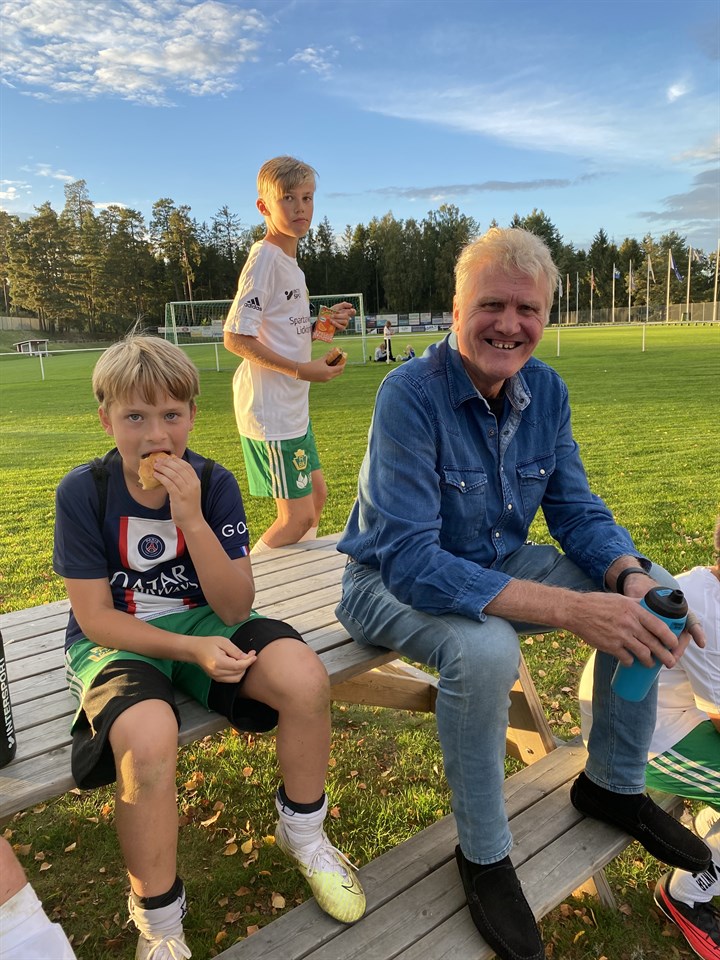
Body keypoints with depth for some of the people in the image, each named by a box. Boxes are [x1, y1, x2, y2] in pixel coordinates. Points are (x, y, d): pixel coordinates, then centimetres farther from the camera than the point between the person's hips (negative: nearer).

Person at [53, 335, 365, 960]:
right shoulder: (82, 492, -13)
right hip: (115, 640, -2)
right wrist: (192, 650, -25)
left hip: (203, 622, 2)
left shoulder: (214, 483, -10)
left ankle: (303, 834, 7)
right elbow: (96, 618, -12)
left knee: (305, 678, -24)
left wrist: (192, 520, -27)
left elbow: (235, 609, -13)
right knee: (148, 737, -34)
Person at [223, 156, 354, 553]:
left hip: (292, 406, 10)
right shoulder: (264, 257, -15)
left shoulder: (289, 260, 14)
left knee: (316, 495, 20)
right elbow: (236, 337, -21)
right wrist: (301, 370, -23)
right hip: (270, 408, -10)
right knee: (297, 517, -4)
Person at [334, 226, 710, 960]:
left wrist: (634, 577, -22)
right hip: (395, 580, -6)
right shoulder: (411, 394, -26)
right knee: (482, 648, -36)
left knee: (648, 599, -5)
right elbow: (410, 561, -33)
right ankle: (483, 857, -7)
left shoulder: (546, 390, -5)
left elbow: (575, 510, 0)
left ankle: (614, 785, 17)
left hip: (497, 563, 6)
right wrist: (569, 609, -40)